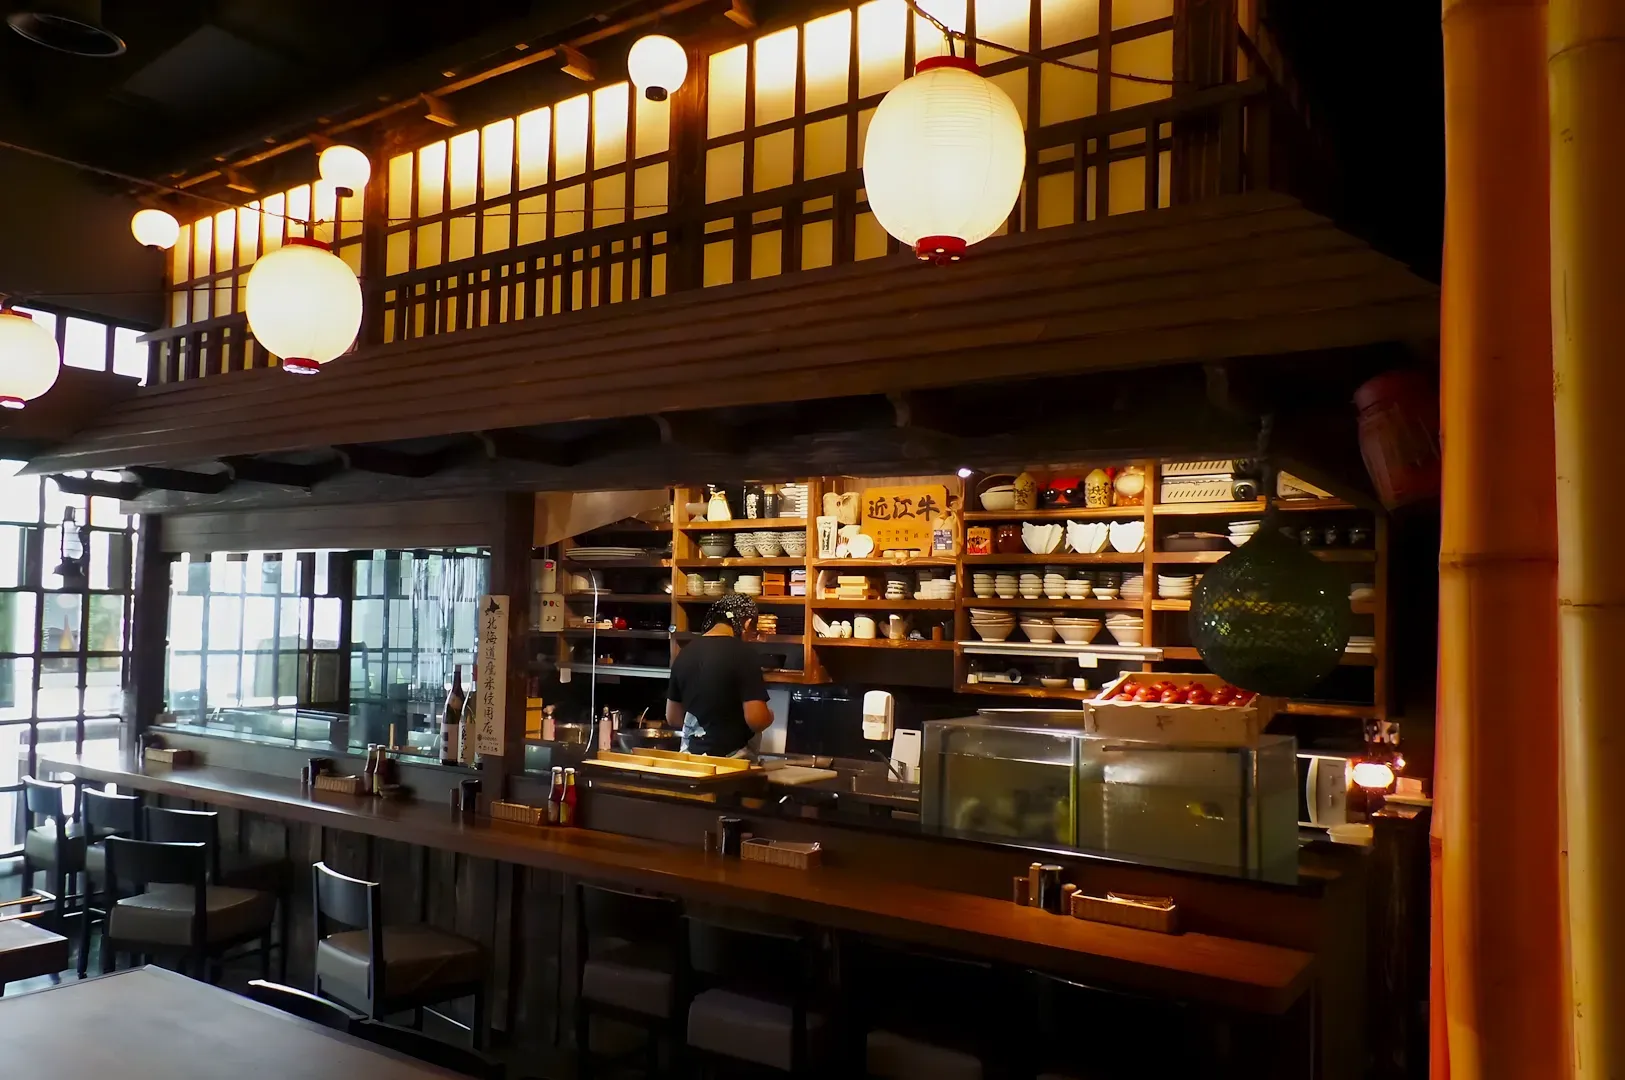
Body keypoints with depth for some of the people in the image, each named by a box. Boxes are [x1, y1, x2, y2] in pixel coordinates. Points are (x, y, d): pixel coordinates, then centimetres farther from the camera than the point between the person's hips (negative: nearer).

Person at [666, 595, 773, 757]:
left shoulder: (685, 653, 5)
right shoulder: (743, 654, -15)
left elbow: (672, 717, 13)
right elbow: (755, 718, -20)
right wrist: (769, 716, 0)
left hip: (691, 754, 6)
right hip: (730, 757, -6)